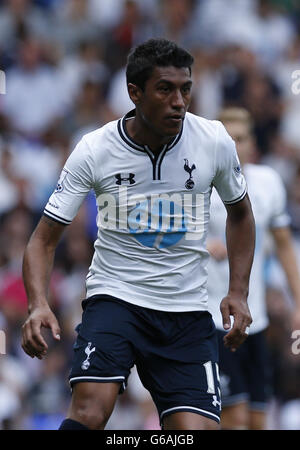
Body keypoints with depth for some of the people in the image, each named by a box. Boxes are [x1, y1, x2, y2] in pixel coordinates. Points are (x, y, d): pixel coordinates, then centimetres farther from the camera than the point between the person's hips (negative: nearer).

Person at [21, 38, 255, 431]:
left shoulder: (214, 141, -4)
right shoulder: (94, 151, -10)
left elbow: (239, 212, 16)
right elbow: (45, 239, -6)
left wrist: (238, 292, 5)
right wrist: (38, 304, -24)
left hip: (187, 311, 2)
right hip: (114, 296, -2)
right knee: (89, 413, -26)